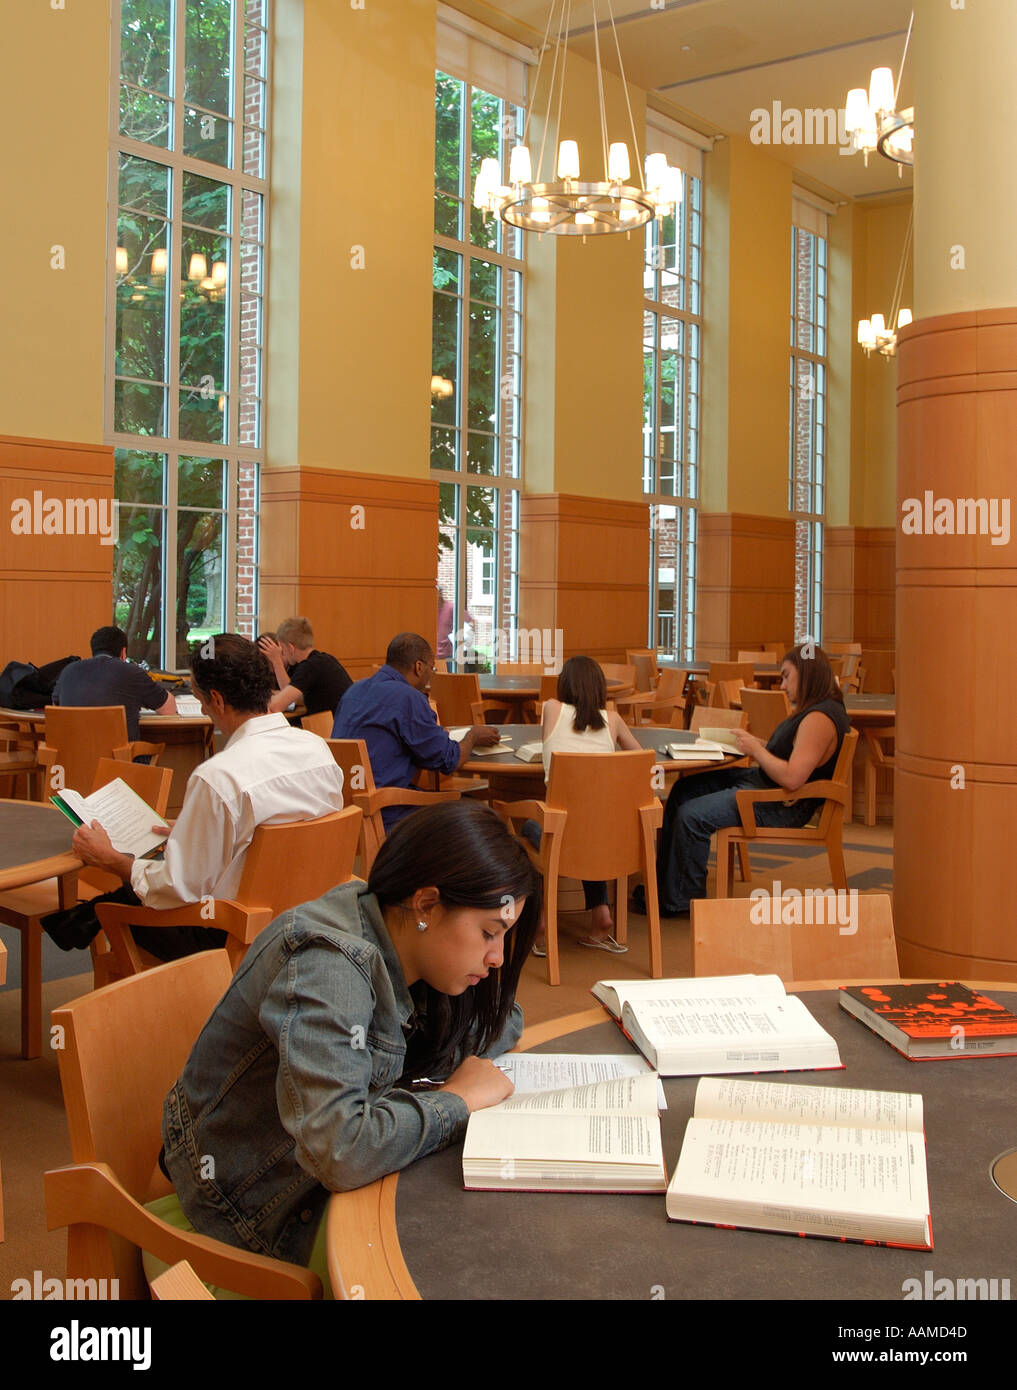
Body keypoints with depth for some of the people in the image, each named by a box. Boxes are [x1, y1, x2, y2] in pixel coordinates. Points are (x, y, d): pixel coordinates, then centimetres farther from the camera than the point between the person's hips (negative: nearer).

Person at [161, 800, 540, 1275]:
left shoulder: (389, 944, -5)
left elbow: (506, 1021, 8)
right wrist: (455, 1098, -25)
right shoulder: (328, 965, -30)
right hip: (265, 1206, -8)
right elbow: (340, 1152, -40)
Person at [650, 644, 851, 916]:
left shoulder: (820, 719, -24)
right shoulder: (814, 709, 10)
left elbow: (792, 778, -30)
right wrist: (756, 744, 4)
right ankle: (662, 884, 17)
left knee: (691, 815, -17)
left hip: (784, 805, -12)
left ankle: (678, 901, 1)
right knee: (684, 790, 12)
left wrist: (756, 749, -18)